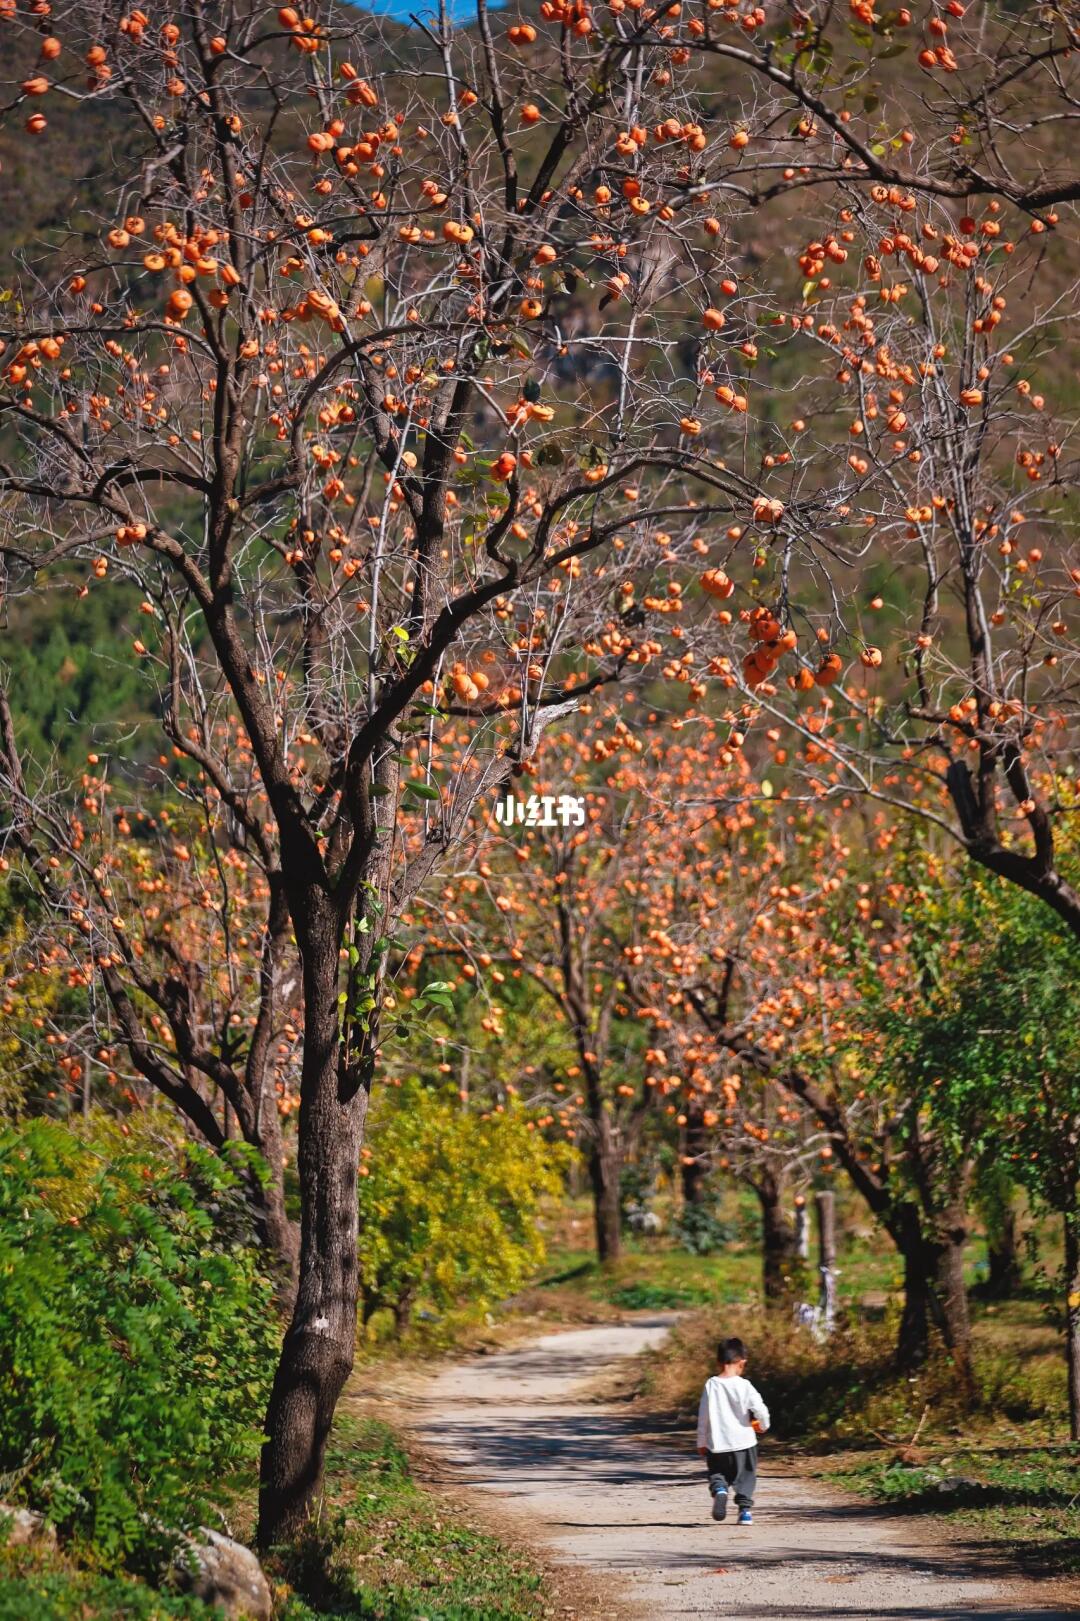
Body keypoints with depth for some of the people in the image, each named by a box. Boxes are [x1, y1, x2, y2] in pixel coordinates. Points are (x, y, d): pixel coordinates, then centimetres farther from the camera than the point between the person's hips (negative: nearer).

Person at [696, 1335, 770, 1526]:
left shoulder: (711, 1385, -4)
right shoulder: (744, 1385, -10)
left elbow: (703, 1416, 0)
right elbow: (760, 1410, -15)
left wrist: (701, 1442, 11)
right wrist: (763, 1426, 8)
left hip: (716, 1444, 1)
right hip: (743, 1441, -1)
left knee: (716, 1474, 14)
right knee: (745, 1477, 14)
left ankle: (719, 1490, -15)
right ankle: (745, 1510, 8)